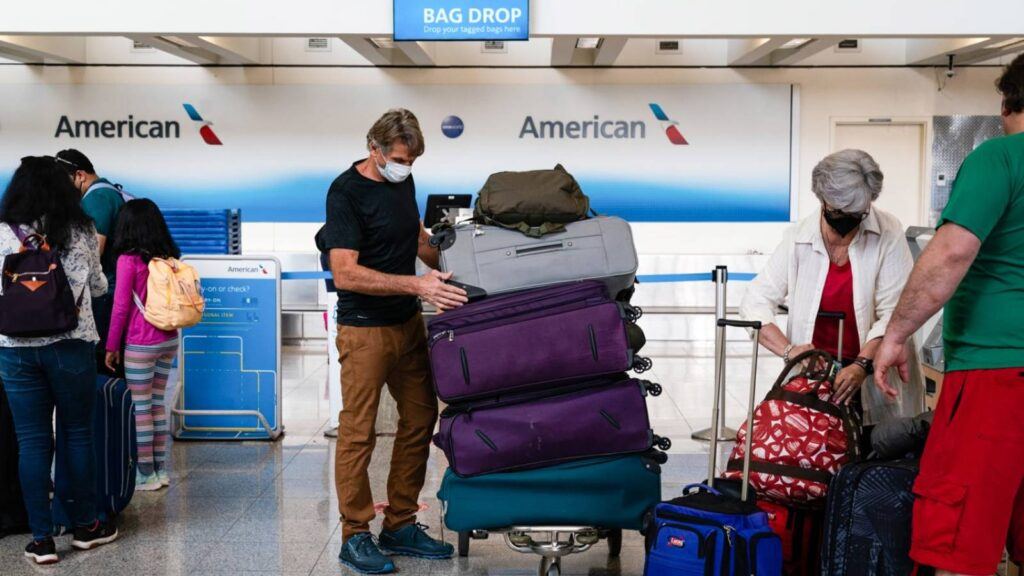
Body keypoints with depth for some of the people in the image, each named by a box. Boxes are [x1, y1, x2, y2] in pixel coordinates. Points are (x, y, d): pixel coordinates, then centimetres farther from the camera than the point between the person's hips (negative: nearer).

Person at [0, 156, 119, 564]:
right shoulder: (80, 232, -2)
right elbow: (98, 286, 11)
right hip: (70, 344, 0)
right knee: (77, 434, 12)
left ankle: (42, 539, 9)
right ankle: (85, 526, 21)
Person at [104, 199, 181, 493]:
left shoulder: (129, 260, -12)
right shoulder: (169, 257, 4)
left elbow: (121, 306, -10)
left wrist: (112, 345, -2)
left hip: (141, 344, -6)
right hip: (169, 340, 6)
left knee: (140, 407, 3)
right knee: (157, 403, 14)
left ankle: (146, 474, 8)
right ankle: (160, 469, 19)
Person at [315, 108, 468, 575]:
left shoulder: (403, 180, 7)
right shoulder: (346, 192, -17)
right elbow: (345, 274, -24)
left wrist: (450, 272, 16)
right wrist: (417, 285, -29)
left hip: (408, 323, 8)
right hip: (365, 328, -8)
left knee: (420, 420, 10)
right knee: (358, 432, -1)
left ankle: (400, 526, 21)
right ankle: (355, 536, 10)